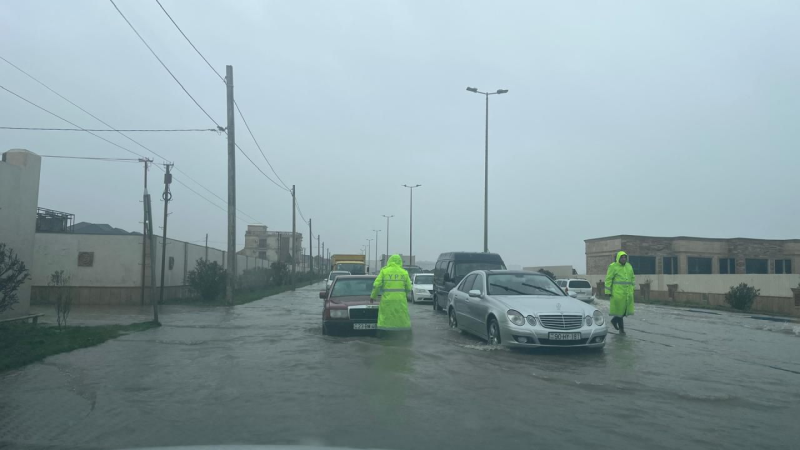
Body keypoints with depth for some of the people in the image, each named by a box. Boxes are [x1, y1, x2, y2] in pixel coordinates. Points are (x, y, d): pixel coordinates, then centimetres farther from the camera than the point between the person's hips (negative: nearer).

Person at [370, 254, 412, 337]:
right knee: (403, 318, 9)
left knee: (384, 319, 4)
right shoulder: (404, 272, 6)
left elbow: (376, 285, -4)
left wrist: (373, 296, 10)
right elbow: (409, 288, 8)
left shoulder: (384, 271, 1)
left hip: (387, 299, -1)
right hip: (400, 300, 1)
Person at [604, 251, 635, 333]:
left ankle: (614, 320, 26)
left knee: (626, 309, 4)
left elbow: (632, 278, 19)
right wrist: (608, 291, -10)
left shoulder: (629, 266, 14)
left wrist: (632, 289, 12)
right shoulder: (613, 266, -4)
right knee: (619, 309, -2)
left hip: (628, 292, 6)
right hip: (618, 292, -6)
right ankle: (621, 328, 9)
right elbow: (608, 279, -6)